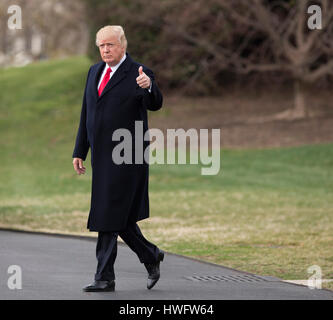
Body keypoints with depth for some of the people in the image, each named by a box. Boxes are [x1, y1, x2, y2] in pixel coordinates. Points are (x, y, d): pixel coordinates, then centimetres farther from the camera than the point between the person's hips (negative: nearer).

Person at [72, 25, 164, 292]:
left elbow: (155, 104, -21)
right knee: (118, 217, 11)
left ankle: (105, 277, -4)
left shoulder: (138, 74, -6)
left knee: (109, 217, -8)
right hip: (102, 157, 7)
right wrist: (79, 152, 17)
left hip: (125, 158, -7)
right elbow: (86, 114, 19)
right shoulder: (95, 72, 14)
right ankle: (151, 256, 28)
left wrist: (148, 86, -43)